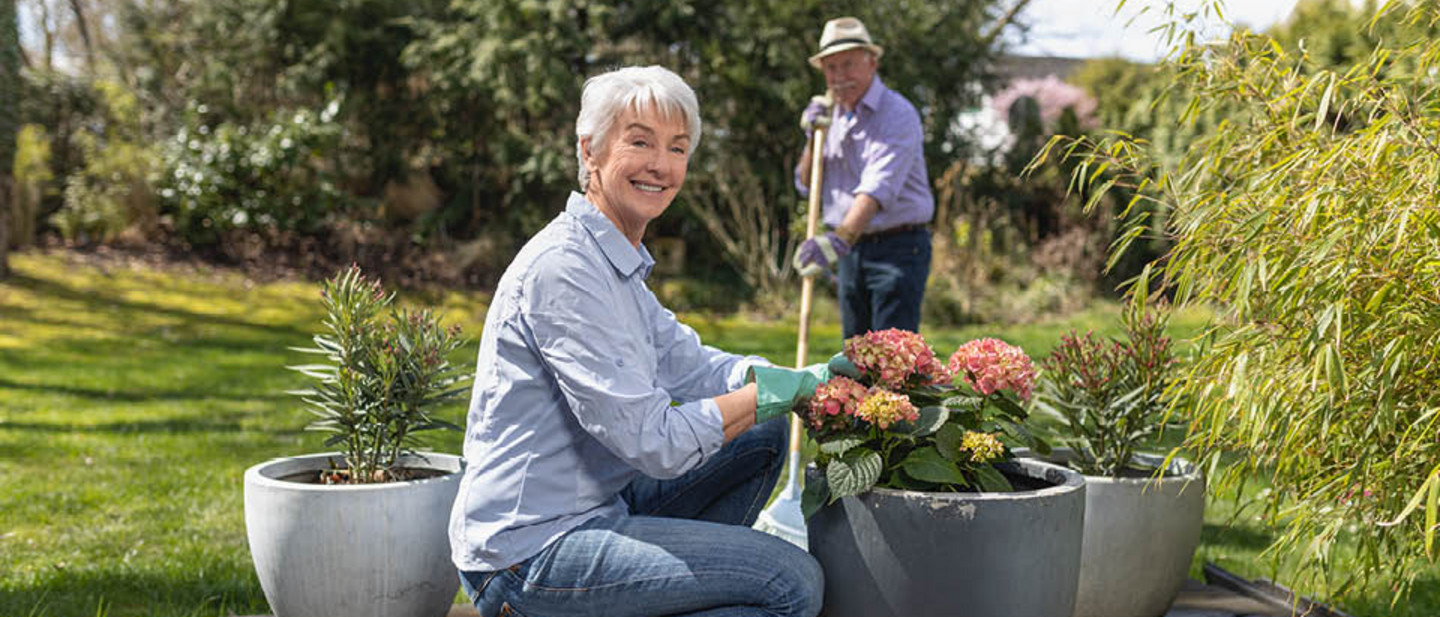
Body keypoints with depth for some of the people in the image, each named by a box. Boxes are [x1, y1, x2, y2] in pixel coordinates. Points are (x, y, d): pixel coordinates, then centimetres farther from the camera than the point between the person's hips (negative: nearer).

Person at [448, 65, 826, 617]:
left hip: (591, 506, 10)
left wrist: (810, 379, -2)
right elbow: (654, 443, -23)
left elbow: (686, 364, 12)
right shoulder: (563, 268, -21)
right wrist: (767, 394, -12)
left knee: (763, 436, 15)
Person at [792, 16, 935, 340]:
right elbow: (806, 185, 16)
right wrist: (813, 138, -2)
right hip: (851, 251, 7)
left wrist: (840, 238, -41)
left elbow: (878, 188, -27)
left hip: (896, 247, -7)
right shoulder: (831, 115, 12)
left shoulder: (897, 114, -13)